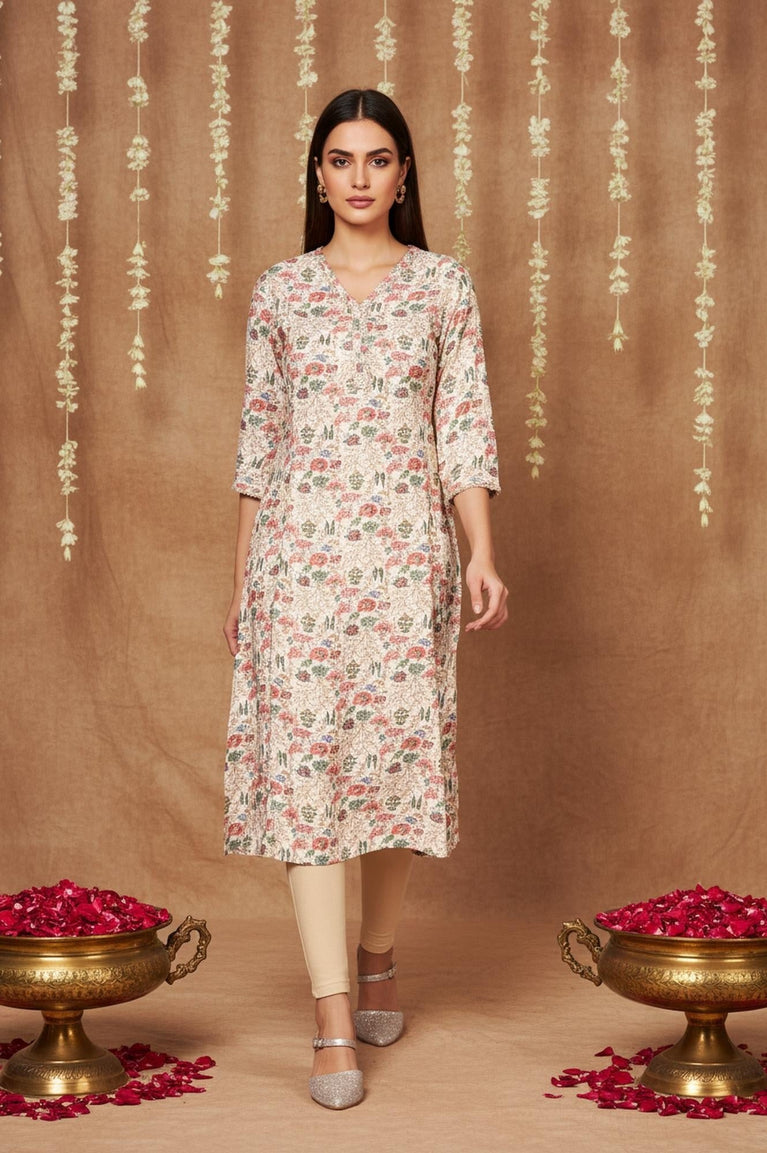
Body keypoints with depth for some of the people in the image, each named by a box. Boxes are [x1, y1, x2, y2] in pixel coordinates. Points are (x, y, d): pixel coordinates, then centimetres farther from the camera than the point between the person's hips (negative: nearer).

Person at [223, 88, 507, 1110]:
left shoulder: (444, 286, 6)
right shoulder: (279, 292, 7)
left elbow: (465, 431, 3)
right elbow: (259, 440, 10)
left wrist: (484, 556, -8)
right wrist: (240, 579, 10)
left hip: (408, 548, 0)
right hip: (300, 547, 0)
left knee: (401, 754, 5)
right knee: (303, 762, -8)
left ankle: (379, 959, 29)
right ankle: (335, 1024, -7)